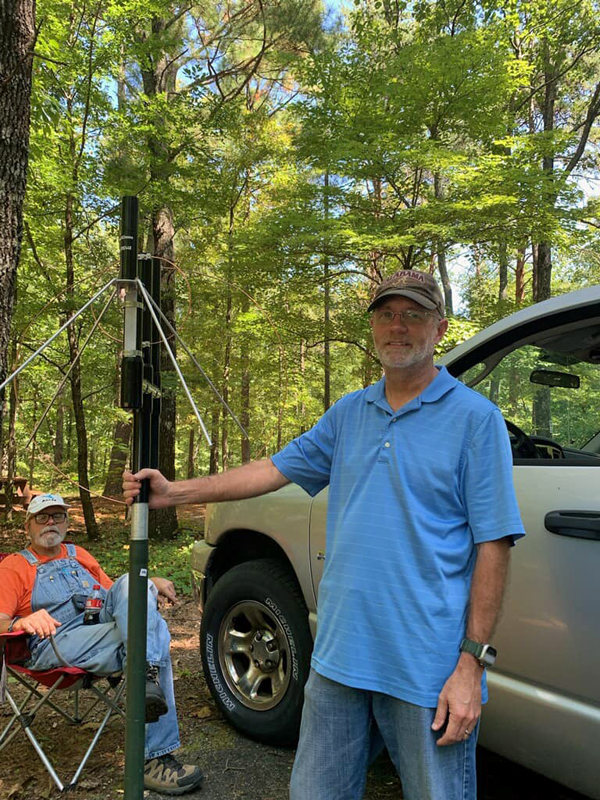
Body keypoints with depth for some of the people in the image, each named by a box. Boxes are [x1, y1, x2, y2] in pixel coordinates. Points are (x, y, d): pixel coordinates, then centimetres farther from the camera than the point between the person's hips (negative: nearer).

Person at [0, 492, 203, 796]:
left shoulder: (78, 554, 32)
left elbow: (116, 594, 30)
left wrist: (152, 584, 8)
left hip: (107, 623, 5)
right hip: (58, 642, -5)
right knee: (155, 630, -29)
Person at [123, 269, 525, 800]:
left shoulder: (475, 417, -7)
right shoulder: (348, 413, 10)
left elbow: (493, 544, -9)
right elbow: (275, 470, 11)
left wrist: (472, 663, -12)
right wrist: (173, 492, 4)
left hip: (430, 669, -4)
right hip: (340, 656, 5)